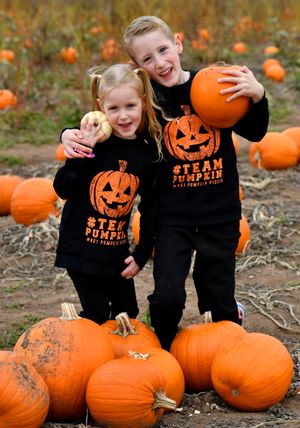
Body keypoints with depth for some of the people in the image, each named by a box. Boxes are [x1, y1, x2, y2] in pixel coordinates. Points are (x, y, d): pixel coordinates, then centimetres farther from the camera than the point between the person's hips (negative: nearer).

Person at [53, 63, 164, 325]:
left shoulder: (149, 151, -1)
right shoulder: (95, 142, -12)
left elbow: (150, 208, 7)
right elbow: (62, 189, -17)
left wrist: (142, 254, 4)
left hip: (117, 250, 4)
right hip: (81, 247, -4)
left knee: (128, 314, 11)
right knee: (98, 317, 0)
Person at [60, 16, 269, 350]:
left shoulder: (215, 84, -4)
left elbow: (254, 134, 1)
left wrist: (257, 96, -17)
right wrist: (71, 134, -17)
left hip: (220, 212, 1)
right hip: (172, 215, -1)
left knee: (217, 294, 9)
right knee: (167, 295, -11)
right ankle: (164, 351, 19)